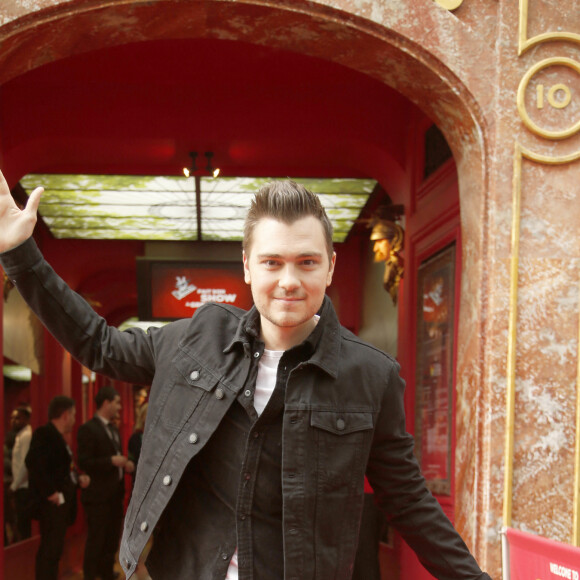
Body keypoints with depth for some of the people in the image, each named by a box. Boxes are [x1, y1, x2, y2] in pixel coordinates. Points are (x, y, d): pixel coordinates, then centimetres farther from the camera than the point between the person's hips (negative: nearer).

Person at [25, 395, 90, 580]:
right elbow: (34, 463, -28)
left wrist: (78, 478, 5)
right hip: (52, 503, -10)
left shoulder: (57, 436, 15)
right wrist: (50, 493, -25)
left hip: (61, 503, 10)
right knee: (49, 551, -7)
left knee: (53, 551, 15)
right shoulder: (44, 434, -15)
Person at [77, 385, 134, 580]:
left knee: (112, 540, 15)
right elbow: (84, 462, -18)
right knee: (96, 540, -2)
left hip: (115, 494, 9)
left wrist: (125, 464, 3)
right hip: (98, 496, -9)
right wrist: (111, 461, -25)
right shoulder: (88, 429, -13)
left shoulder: (114, 429, 15)